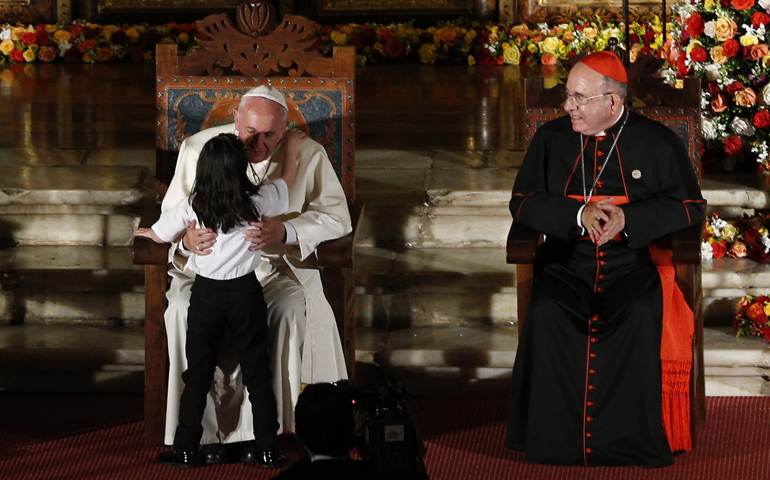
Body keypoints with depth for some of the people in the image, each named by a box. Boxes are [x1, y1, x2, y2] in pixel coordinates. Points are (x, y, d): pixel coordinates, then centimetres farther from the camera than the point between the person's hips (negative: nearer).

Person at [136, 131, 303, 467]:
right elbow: (287, 179, 10)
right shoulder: (256, 202, -11)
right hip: (246, 292, 0)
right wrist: (292, 146, 27)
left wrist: (142, 231, 29)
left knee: (197, 375, 10)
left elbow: (159, 236, 6)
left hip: (206, 293, 0)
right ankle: (268, 450, 11)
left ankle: (185, 450, 13)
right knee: (257, 373, 9)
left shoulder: (192, 206, -11)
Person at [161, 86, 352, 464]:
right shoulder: (198, 149, -5)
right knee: (184, 308, -31)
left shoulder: (309, 155, -6)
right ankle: (211, 430, -23)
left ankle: (256, 427, -25)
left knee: (291, 306, -34)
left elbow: (337, 216, -7)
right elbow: (170, 215, 0)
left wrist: (285, 231, -27)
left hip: (278, 265, 0)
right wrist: (187, 240, -26)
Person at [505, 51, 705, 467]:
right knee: (546, 311, -31)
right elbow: (522, 203, 8)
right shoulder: (551, 138, 12)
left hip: (634, 260, -2)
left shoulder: (657, 142, 6)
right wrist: (579, 214, -10)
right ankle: (556, 438, -23)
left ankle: (634, 439, -25)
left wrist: (627, 218, -12)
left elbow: (690, 208, 4)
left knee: (641, 314, -35)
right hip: (567, 260, 2)